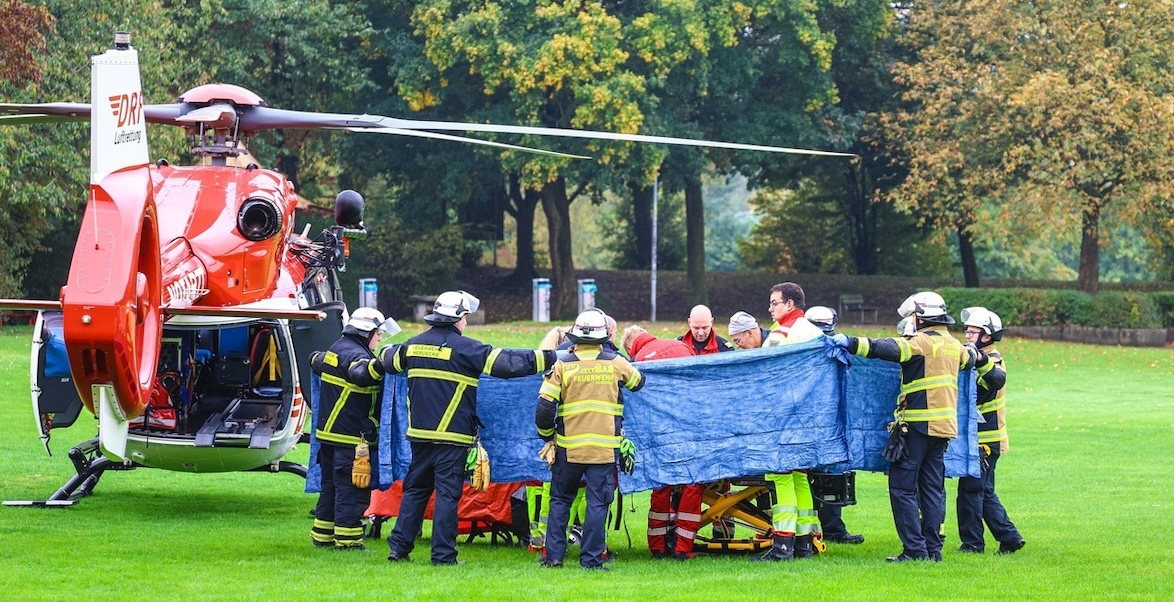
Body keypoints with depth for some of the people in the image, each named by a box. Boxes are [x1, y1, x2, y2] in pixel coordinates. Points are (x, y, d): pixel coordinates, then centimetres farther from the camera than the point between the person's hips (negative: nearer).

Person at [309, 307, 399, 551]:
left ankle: (323, 535, 23)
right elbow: (361, 373, -39)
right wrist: (381, 363, -49)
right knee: (352, 489, -5)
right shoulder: (354, 354, -16)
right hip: (351, 438, -10)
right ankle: (348, 539, -5)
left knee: (330, 487, 17)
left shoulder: (335, 350, 14)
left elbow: (315, 360, 35)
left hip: (328, 431, 10)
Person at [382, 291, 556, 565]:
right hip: (452, 437, -5)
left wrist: (385, 352, 52)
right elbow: (508, 363, -14)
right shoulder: (466, 348, -10)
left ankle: (399, 547, 15)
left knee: (415, 489, 15)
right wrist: (551, 358, -9)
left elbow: (389, 360, 27)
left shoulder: (413, 345, 7)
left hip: (419, 434, 5)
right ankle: (443, 554, -1)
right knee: (447, 494, -1)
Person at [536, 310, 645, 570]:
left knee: (560, 500, 14)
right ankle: (591, 558, 1)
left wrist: (547, 434, 11)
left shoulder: (562, 365, -4)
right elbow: (638, 382, 20)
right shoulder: (616, 363, -1)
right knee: (597, 504, 4)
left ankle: (554, 555, 11)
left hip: (568, 447, 0)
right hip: (605, 448, 0)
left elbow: (544, 407, -6)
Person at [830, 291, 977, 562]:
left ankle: (915, 548, -9)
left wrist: (851, 343, -27)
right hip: (944, 425, 8)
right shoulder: (954, 345, 13)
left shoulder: (921, 342, -11)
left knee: (902, 486, -4)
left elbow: (889, 349, -26)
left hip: (918, 425, -8)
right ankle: (933, 548, 10)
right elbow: (970, 360, 35)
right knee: (932, 488, 12)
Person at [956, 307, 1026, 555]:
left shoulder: (992, 360, -15)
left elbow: (998, 378, -39)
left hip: (985, 439, -10)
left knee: (970, 489, -4)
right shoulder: (984, 359, 15)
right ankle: (1009, 537, 15)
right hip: (981, 438, 10)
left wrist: (981, 362, -57)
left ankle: (972, 542, 2)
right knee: (984, 492, 14)